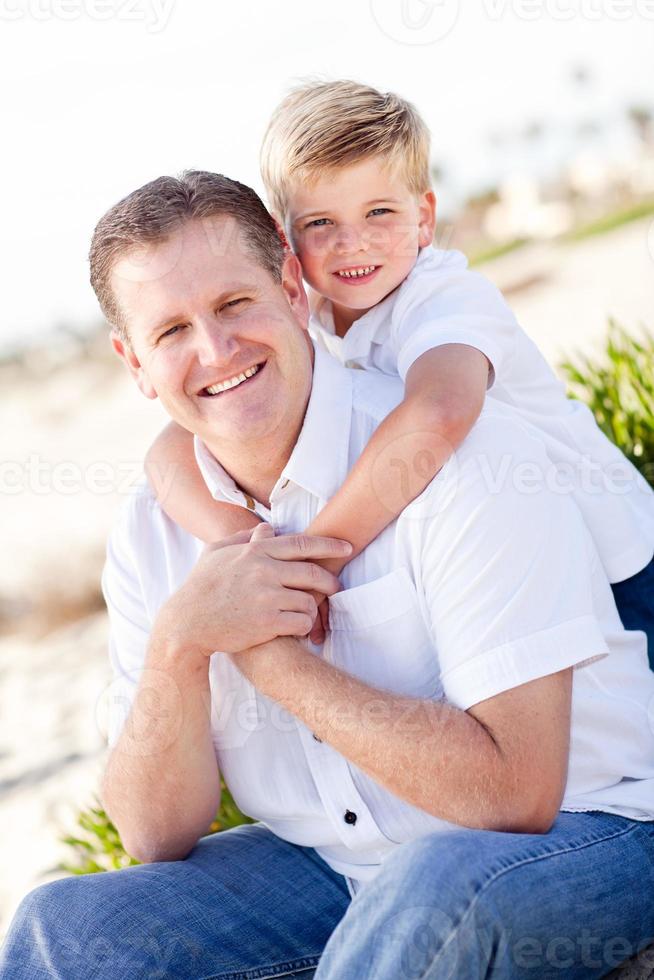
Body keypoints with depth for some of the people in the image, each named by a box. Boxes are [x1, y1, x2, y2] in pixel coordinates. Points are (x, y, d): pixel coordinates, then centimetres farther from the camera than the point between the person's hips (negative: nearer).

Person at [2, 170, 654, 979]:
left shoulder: (464, 451, -20)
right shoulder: (152, 533, -2)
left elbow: (515, 792, -25)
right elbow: (158, 837, -5)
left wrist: (267, 652, -23)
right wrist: (179, 644, -22)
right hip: (332, 867, 5)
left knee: (438, 885, -37)